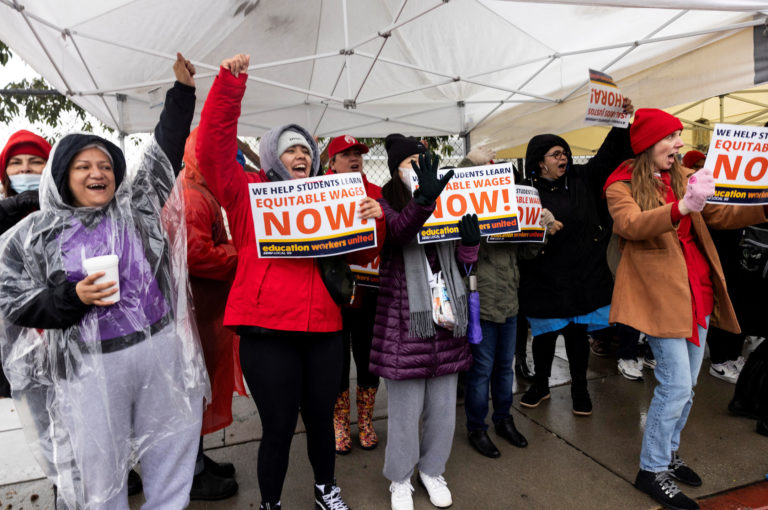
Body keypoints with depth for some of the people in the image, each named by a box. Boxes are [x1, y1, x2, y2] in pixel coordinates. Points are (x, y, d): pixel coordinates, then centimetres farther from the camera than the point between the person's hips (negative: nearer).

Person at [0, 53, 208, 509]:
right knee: (99, 466, 10)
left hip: (162, 350, 2)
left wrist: (183, 88, 4)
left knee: (172, 447, 13)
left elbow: (166, 151, 8)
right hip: (89, 366, -1)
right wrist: (73, 297, -14)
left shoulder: (135, 205, 7)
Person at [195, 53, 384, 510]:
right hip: (267, 331, -4)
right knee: (279, 427, 6)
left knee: (321, 418, 18)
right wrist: (230, 83, -13)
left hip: (323, 328, 4)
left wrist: (374, 219, -8)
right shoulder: (248, 193, 3)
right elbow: (213, 148, -9)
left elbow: (362, 254, 11)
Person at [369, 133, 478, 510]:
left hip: (446, 321, 5)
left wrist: (470, 242, -10)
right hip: (405, 324, -4)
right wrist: (423, 199, -46)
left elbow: (462, 264, 12)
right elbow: (398, 231, -28)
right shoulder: (385, 207, -2)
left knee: (443, 407, 15)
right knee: (405, 410, 6)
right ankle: (400, 479, 30)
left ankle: (432, 470, 38)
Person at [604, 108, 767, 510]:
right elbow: (630, 225, -25)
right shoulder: (622, 185, -6)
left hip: (698, 289, 7)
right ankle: (652, 470, 9)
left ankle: (668, 452, 31)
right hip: (661, 292, -7)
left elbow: (720, 215, 15)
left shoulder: (683, 177, 14)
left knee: (685, 384, 13)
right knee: (676, 384, -8)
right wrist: (681, 207, -40)